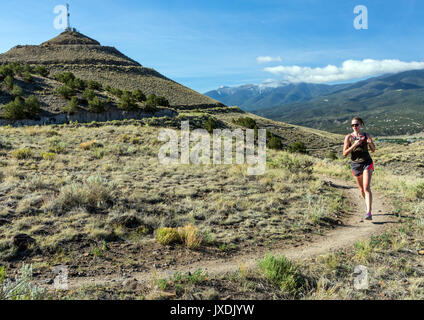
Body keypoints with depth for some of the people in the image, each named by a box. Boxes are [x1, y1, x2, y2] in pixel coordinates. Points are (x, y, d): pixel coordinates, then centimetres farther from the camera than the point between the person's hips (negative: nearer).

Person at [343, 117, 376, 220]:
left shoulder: (367, 135, 0)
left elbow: (373, 150, 11)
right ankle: (368, 206, 40)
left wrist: (371, 143, -11)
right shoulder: (349, 137, -3)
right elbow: (344, 153, -7)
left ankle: (369, 213, -18)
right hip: (355, 164, 1)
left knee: (367, 188, -14)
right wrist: (354, 145, -21)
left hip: (367, 163, -1)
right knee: (361, 189, 14)